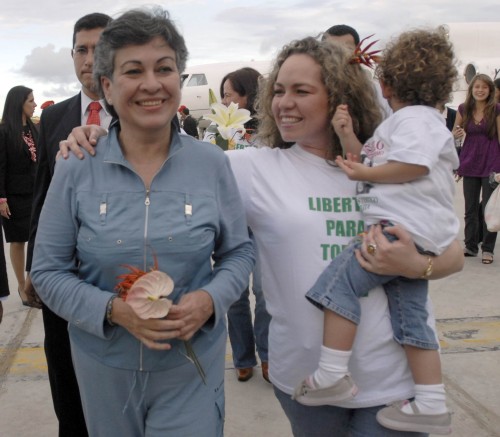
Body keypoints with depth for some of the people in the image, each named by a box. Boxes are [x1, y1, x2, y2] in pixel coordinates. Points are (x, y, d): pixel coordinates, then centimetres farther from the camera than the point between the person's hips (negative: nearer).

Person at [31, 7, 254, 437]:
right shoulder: (75, 170, -7)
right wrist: (113, 309, -20)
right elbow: (48, 270, -4)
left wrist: (210, 299, -17)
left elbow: (239, 251, 3)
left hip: (193, 366, 0)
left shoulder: (212, 163, -5)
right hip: (104, 366, 1)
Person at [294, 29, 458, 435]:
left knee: (340, 280, -14)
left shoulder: (415, 117, -5)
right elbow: (373, 163, 25)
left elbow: (413, 166, -20)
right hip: (419, 235, 11)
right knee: (411, 318, 10)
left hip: (402, 228, -11)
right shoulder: (409, 120, 27)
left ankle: (332, 377, -13)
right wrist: (348, 139, 10)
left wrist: (363, 173, -10)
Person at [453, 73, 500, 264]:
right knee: (470, 208, 9)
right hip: (470, 163, 3)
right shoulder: (464, 109, 3)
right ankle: (471, 246, 20)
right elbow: (454, 133, 15)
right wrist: (456, 134, -9)